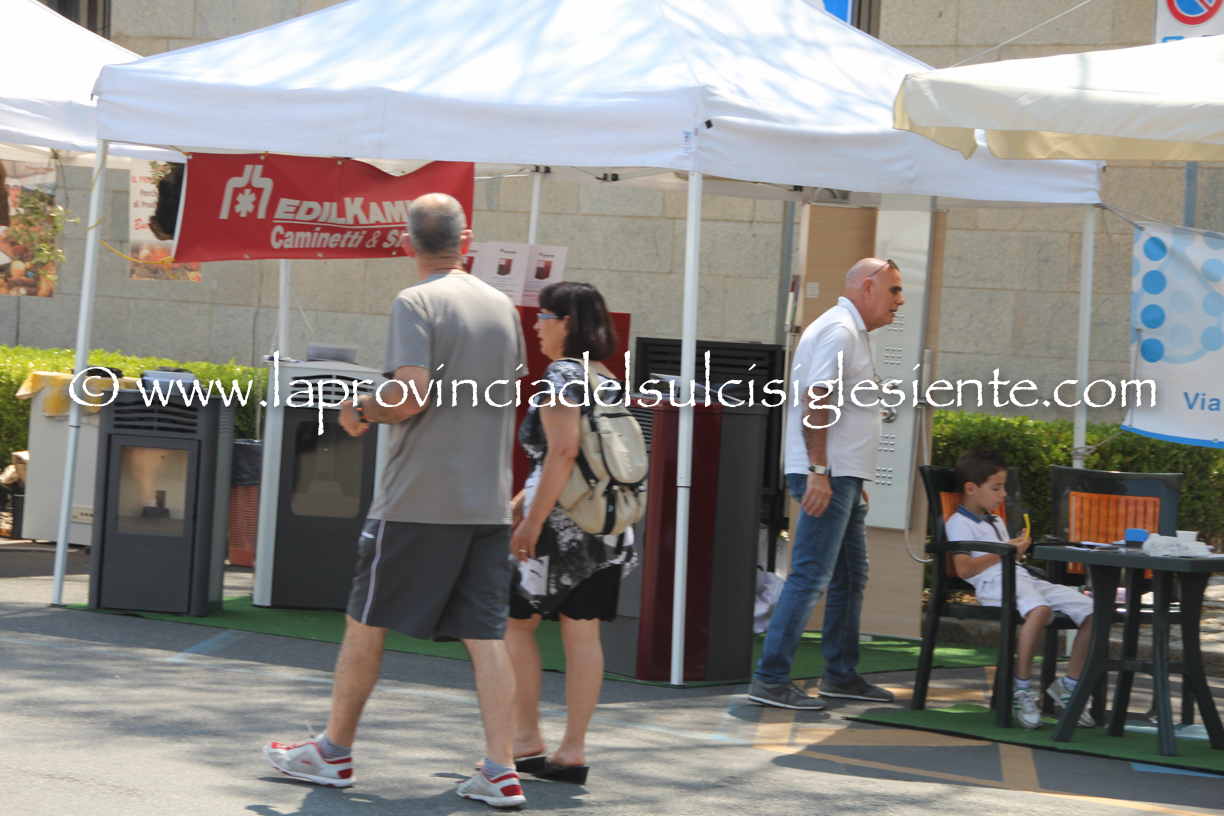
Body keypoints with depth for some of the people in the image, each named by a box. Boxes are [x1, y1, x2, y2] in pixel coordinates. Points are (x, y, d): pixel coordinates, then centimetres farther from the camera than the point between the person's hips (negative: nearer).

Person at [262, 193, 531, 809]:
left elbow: (412, 396, -20)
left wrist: (362, 411, -1)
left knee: (367, 622, 8)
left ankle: (334, 752, 17)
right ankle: (501, 772, -3)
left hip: (419, 498, -5)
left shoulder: (416, 303, -9)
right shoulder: (503, 307, 10)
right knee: (485, 635, 3)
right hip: (489, 500, 6)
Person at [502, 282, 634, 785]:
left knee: (515, 621, 6)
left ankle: (526, 739, 5)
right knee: (582, 633, 6)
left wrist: (533, 520, -21)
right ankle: (573, 749, 6)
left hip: (563, 520, -8)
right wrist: (522, 501, 25)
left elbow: (563, 451, -22)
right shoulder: (609, 380, 15)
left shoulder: (561, 376, -11)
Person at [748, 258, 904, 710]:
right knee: (810, 577, -12)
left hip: (843, 476, 11)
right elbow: (817, 401, -21)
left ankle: (841, 675, 24)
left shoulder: (852, 332, 21)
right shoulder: (839, 329, -12)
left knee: (850, 578, 16)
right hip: (826, 475, -11)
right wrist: (819, 472, -26)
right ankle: (770, 679, -11)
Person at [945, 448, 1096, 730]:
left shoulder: (996, 522, 34)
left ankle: (1069, 684, 0)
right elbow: (964, 568, -10)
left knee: (1092, 611, -9)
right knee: (1039, 609, -43)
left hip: (1023, 579, 9)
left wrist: (1017, 549, 13)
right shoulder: (959, 523, 4)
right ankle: (1021, 688, -32)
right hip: (993, 583, -9)